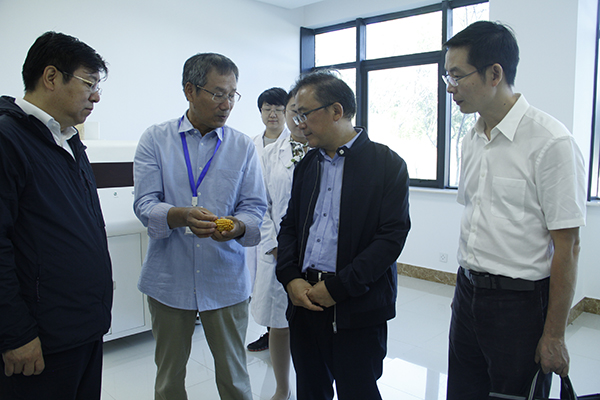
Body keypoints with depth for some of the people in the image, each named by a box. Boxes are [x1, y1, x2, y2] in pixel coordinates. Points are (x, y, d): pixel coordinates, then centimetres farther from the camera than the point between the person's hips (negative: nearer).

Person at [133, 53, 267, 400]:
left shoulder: (243, 146, 2)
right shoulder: (156, 139, 0)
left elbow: (255, 207, -1)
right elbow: (145, 203, -8)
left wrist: (238, 226, -24)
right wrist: (181, 216, -29)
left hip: (225, 280, 0)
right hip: (169, 277, 0)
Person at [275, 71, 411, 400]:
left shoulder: (387, 164, -6)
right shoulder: (306, 165, 12)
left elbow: (392, 236, -13)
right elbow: (289, 226, 13)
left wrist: (338, 288, -16)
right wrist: (291, 279, -3)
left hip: (357, 310, -5)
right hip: (305, 300, 5)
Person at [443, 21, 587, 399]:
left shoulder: (551, 141, -16)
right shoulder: (472, 139, 6)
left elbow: (567, 245, -15)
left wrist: (554, 336, -12)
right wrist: (467, 283, 13)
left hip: (520, 300, -6)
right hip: (468, 293, 6)